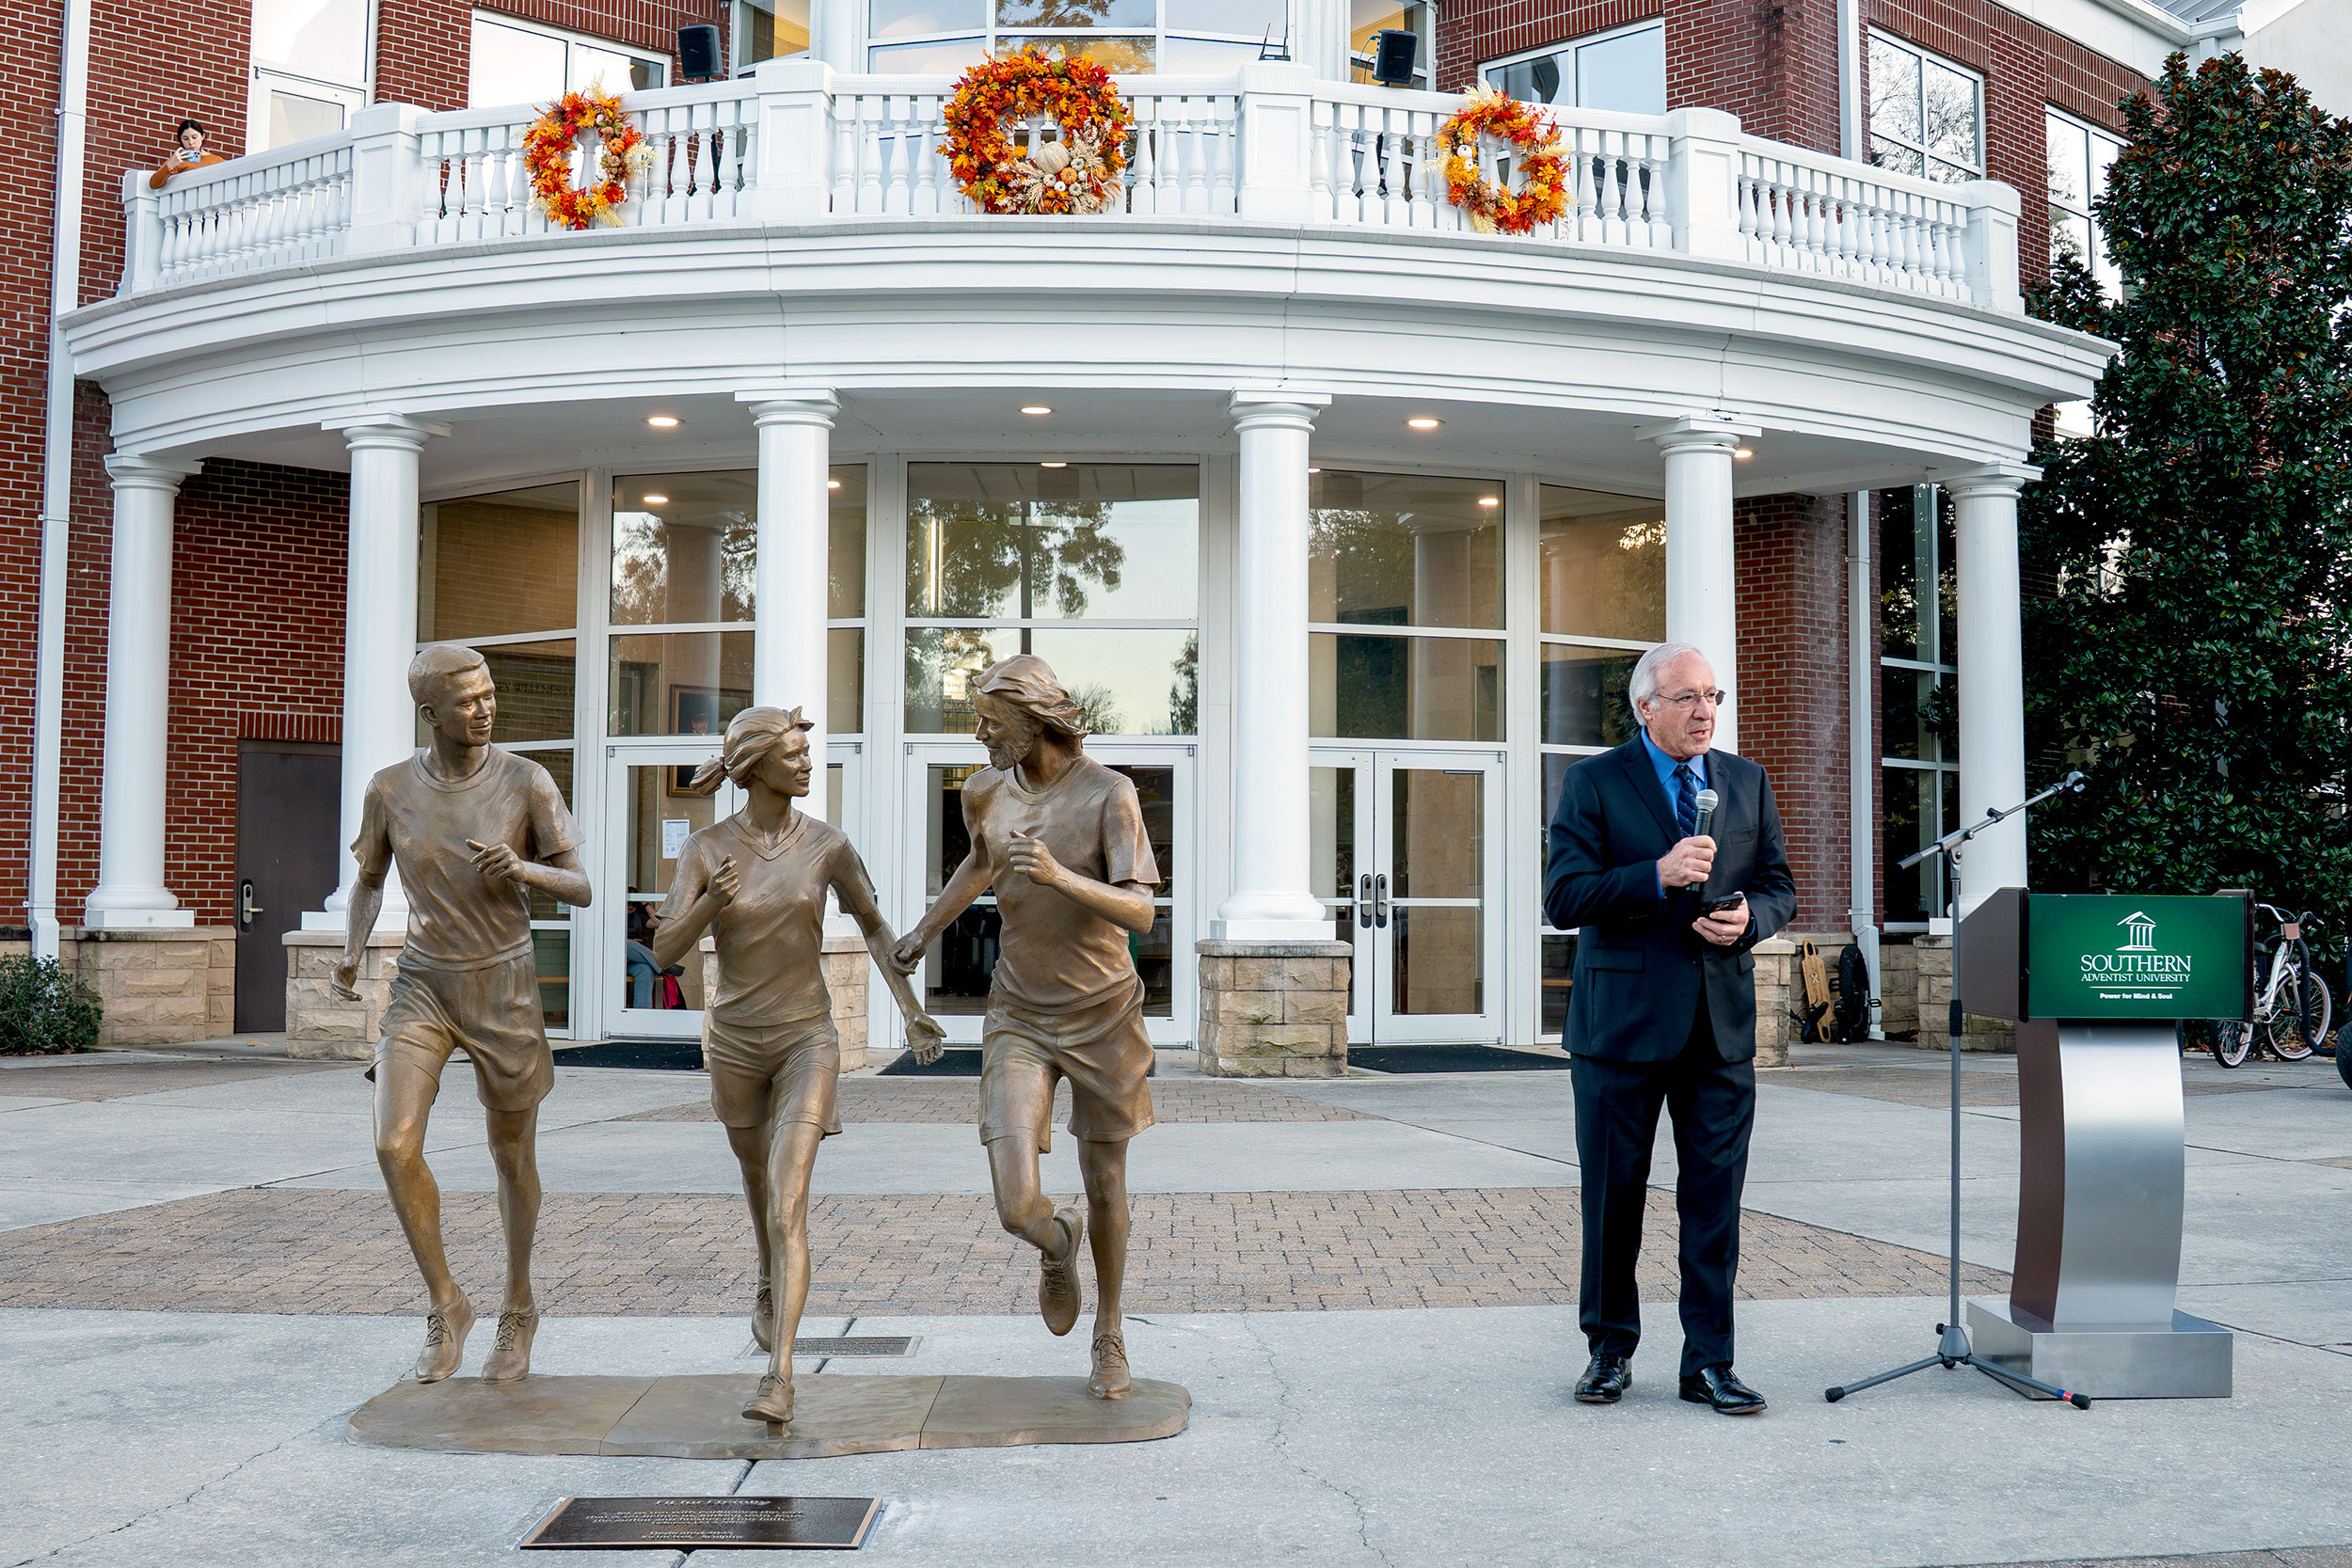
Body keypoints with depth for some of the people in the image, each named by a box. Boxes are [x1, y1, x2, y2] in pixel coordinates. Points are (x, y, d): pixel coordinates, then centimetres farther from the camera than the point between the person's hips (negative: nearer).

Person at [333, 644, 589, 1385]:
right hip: (422, 990, 1)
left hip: (505, 990, -1)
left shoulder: (529, 780, -12)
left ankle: (518, 1304, 33)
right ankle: (446, 1302, 3)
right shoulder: (390, 788, -5)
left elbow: (580, 891, -9)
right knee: (395, 1148, -17)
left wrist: (521, 868, -31)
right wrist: (352, 953, -9)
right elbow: (368, 882, 11)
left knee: (513, 1157, 9)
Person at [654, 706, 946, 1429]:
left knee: (787, 1209, -18)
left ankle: (778, 1382, -19)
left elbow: (872, 923, 8)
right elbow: (666, 953, -16)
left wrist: (911, 1009, 6)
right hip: (734, 1040, 2)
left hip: (806, 1041, -2)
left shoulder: (829, 843, -9)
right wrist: (711, 904, -36)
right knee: (761, 1179, 26)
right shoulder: (705, 848, -10)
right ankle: (772, 1283, 58)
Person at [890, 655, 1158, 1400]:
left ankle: (1109, 1334, 38)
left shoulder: (1110, 792, -16)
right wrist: (927, 928, 27)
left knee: (1105, 1183, 12)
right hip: (1020, 1022, 2)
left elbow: (1139, 914, -24)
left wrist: (1059, 876, -39)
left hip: (1104, 1013, -2)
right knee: (1018, 1209, -14)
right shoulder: (985, 790, -4)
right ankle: (1057, 1244, 26)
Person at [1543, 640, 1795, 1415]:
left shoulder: (1748, 782, 12)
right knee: (1613, 1198, 7)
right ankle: (1610, 1349, 22)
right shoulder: (1593, 783, -1)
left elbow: (1779, 886, 15)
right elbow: (1563, 897, -10)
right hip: (1622, 1021, -3)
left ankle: (1709, 1362, 13)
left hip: (1722, 1024, 3)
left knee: (1715, 1200, 3)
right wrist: (1657, 876, -21)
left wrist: (1750, 917, -7)